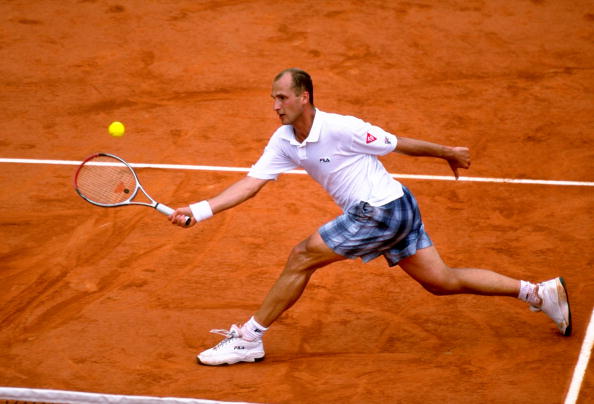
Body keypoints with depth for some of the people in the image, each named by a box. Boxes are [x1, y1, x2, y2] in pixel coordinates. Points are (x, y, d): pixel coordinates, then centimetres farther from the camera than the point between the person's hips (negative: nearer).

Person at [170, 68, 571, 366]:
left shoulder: (341, 129, -19)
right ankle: (540, 292, 18)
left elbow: (397, 143, -6)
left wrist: (448, 152, 9)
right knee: (443, 281, 11)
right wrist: (199, 210, -10)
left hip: (383, 209, -8)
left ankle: (248, 339, -1)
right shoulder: (284, 141, 4)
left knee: (302, 257, -9)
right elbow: (250, 184, 1)